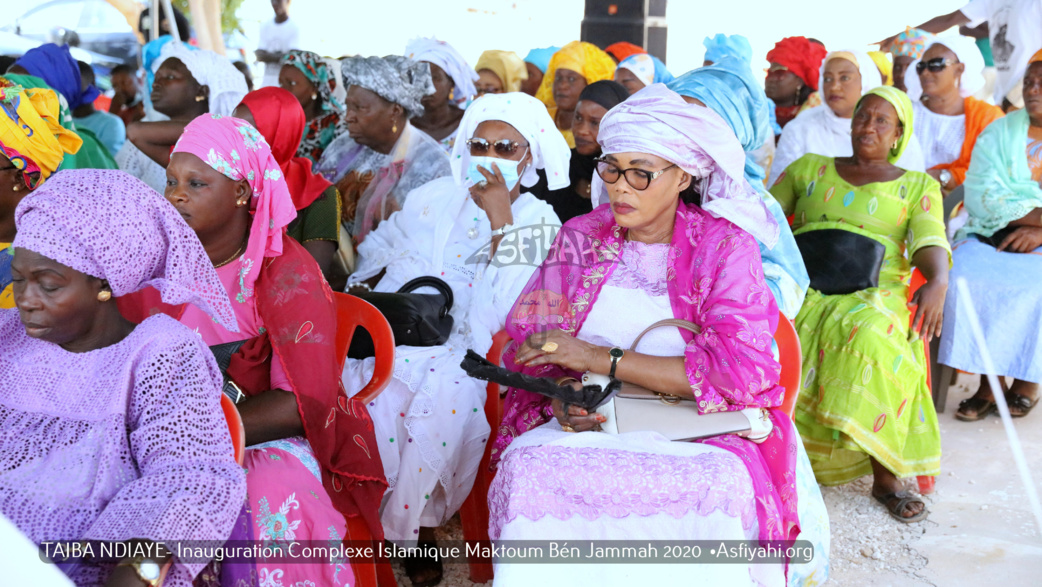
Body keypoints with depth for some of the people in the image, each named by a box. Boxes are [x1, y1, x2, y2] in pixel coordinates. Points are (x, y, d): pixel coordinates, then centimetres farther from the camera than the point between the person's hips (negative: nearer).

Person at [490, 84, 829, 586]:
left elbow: (738, 371, -14)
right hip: (587, 425, 2)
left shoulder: (726, 247, -1)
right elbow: (528, 341, 5)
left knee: (719, 486, -33)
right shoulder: (579, 237, 8)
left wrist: (598, 358, -16)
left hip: (695, 431, -1)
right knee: (528, 469, -28)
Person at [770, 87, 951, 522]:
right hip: (802, 287, 1)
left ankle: (886, 475, -23)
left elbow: (930, 240, 1)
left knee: (874, 336, -37)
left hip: (875, 294, -1)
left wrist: (937, 281, -22)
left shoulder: (919, 185, 19)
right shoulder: (809, 168, 24)